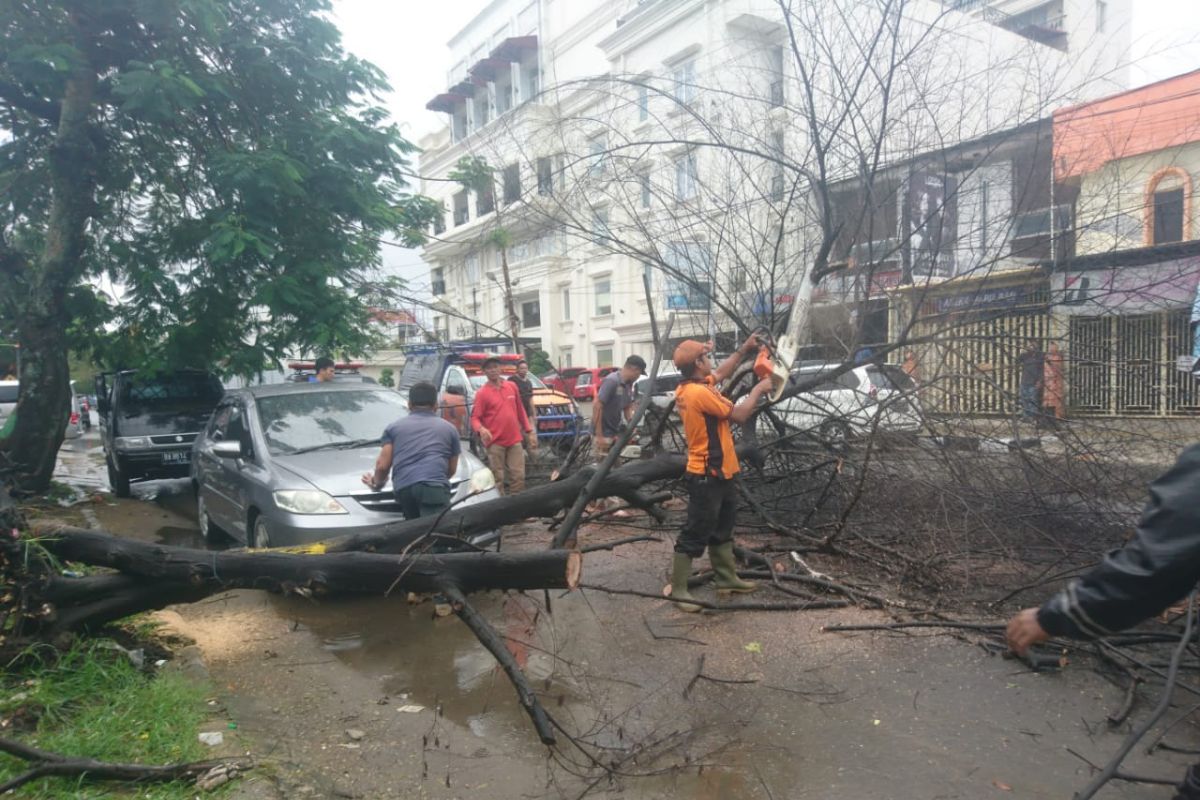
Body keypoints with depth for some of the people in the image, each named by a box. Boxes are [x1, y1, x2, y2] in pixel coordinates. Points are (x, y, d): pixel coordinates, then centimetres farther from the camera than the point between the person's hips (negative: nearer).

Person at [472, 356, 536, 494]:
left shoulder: (512, 386, 8)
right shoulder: (482, 393, -3)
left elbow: (520, 411, 15)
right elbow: (475, 418, -6)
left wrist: (529, 431, 12)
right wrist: (481, 429, -28)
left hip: (515, 440, 4)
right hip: (495, 442, -4)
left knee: (519, 476, 5)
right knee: (498, 479, 0)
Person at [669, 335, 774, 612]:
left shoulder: (690, 387, 5)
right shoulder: (699, 393, -24)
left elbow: (721, 373, 25)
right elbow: (739, 415, -17)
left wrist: (744, 350, 21)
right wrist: (758, 389, -3)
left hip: (718, 473, 10)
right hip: (706, 476, -10)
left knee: (722, 529, 21)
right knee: (696, 534, -3)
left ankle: (727, 578, 33)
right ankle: (678, 589, 5)